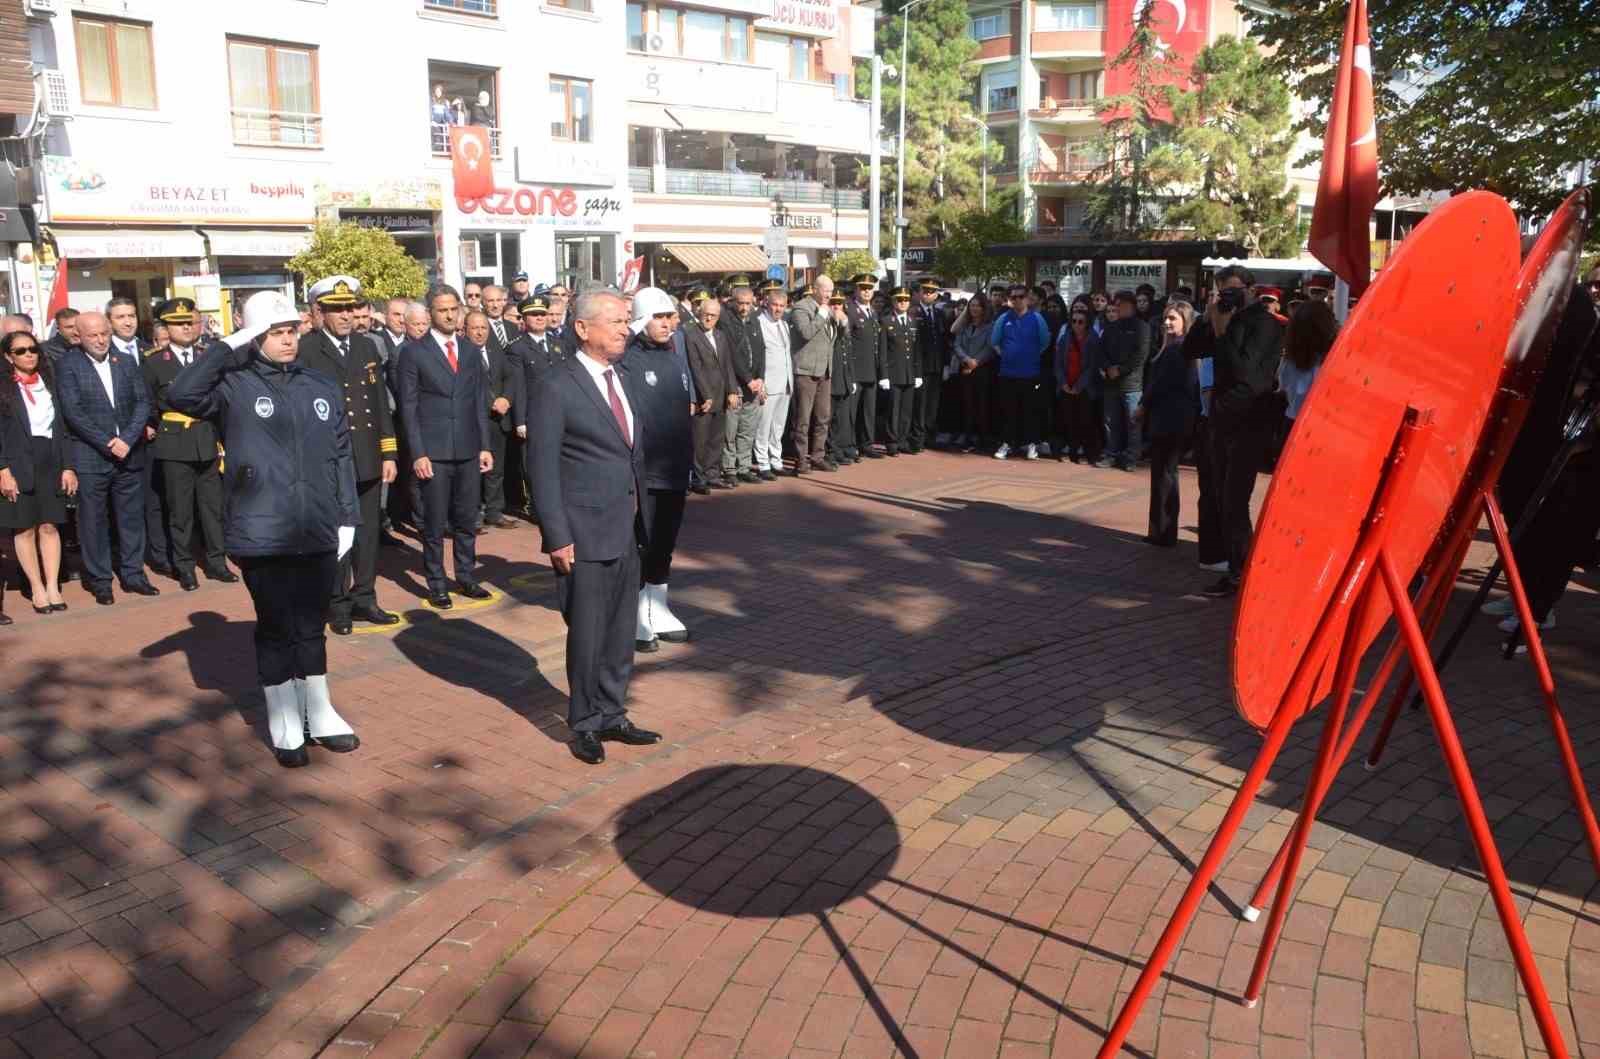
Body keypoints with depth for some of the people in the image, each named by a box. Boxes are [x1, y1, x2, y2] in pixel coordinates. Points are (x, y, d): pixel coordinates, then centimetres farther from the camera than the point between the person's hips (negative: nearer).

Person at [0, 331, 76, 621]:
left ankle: (52, 587, 6)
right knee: (24, 528, 2)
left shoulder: (49, 382, 11)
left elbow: (62, 427, 9)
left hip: (50, 463, 3)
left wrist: (67, 466, 3)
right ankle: (37, 589, 8)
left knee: (49, 526, 3)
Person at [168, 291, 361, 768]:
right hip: (263, 535, -3)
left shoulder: (324, 387, 8)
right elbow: (181, 394, -23)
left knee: (312, 625, 14)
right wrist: (229, 347, -17)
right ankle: (284, 724, 21)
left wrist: (347, 517, 7)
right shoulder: (234, 386, -4)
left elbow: (342, 456, 11)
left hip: (318, 533, 3)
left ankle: (319, 712, 26)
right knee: (276, 627, 8)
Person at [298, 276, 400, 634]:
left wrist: (389, 453, 8)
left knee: (368, 533, 10)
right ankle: (338, 604, 16)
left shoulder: (367, 346, 11)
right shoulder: (305, 351, -7)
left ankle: (364, 598, 22)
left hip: (368, 459, 5)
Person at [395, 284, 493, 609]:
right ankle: (437, 584, 13)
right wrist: (418, 454, -10)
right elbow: (408, 408, -4)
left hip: (469, 450, 4)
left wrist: (485, 446, 7)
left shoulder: (471, 352, 11)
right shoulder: (413, 352, -2)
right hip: (434, 452, -4)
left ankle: (466, 577, 23)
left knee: (466, 520, 11)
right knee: (434, 523, 2)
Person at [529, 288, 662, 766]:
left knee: (621, 632, 13)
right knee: (588, 632, 5)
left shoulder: (624, 382, 12)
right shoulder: (557, 389, -11)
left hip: (627, 531, 7)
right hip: (584, 534, -7)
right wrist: (558, 537, -16)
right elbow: (544, 470, -12)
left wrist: (643, 520, 13)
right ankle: (585, 724, 21)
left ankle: (611, 714, 28)